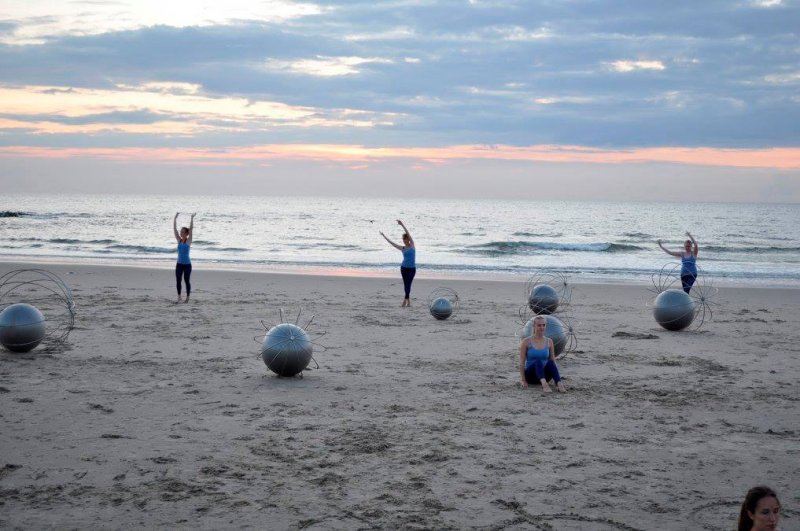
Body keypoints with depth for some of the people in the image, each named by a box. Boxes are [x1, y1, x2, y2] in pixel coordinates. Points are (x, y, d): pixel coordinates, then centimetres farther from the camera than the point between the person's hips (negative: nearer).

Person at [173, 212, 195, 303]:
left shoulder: (188, 241, -5)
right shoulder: (179, 240, 4)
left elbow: (191, 229, -12)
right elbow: (174, 229, 2)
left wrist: (192, 218, -14)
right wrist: (175, 218, -2)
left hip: (187, 264, -4)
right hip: (179, 264, 4)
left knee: (187, 281, 3)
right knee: (178, 280, 3)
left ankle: (187, 298, 12)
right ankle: (179, 297, 12)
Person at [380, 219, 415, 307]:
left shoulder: (412, 245, 3)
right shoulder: (402, 248, 6)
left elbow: (408, 234, -5)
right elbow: (392, 243, 10)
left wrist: (402, 225, -10)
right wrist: (384, 236, 11)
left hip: (412, 268, -2)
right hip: (404, 267, 2)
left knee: (408, 284, -8)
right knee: (405, 284, 3)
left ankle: (405, 301, -11)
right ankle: (408, 301, 10)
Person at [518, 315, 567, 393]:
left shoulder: (549, 341, 7)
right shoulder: (527, 342, -2)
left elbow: (553, 361, 8)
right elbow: (522, 362, -3)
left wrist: (557, 378, -4)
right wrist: (523, 380, -12)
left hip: (544, 375, 3)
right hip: (530, 375, -2)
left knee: (550, 362, -30)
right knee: (538, 361, -34)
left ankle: (559, 384, -51)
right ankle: (544, 384, -58)